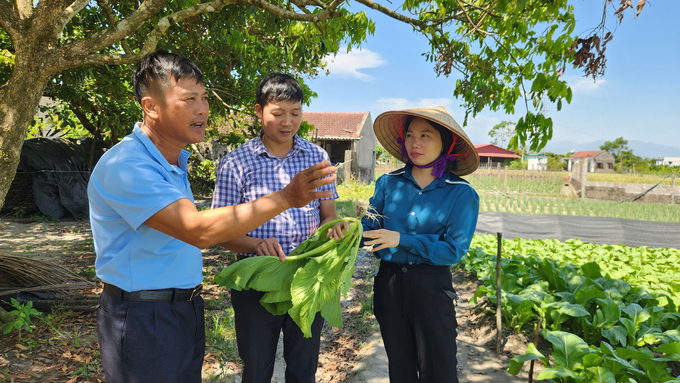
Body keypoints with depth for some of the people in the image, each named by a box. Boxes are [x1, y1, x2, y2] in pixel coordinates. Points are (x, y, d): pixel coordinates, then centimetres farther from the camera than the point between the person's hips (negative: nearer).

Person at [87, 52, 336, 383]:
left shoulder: (175, 160, 8)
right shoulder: (124, 165, -22)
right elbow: (199, 230, -31)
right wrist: (284, 198, -32)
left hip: (185, 309, 8)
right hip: (143, 318, -8)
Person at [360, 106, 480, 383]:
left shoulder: (461, 194, -9)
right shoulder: (389, 183, 1)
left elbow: (453, 250, -14)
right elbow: (370, 227, 1)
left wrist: (402, 240, -21)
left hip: (431, 286, -3)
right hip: (389, 281, 3)